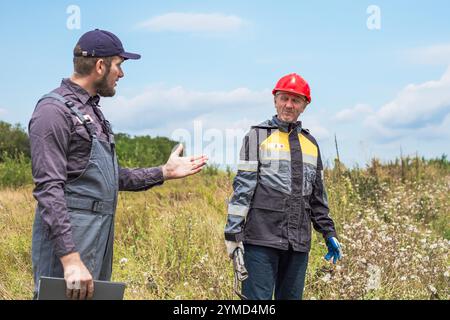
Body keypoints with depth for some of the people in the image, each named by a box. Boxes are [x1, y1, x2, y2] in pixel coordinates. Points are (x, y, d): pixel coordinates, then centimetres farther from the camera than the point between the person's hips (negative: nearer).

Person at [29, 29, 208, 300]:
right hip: (68, 238, -9)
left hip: (102, 236, 9)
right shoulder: (54, 110, -12)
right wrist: (70, 258, -26)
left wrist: (164, 172, 20)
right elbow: (49, 189, -20)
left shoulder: (93, 111, 18)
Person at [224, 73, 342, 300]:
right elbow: (242, 187, -4)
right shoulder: (258, 136, 1)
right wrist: (232, 233, -10)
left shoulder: (310, 143, 17)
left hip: (299, 243, 5)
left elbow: (318, 195, 23)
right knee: (257, 297, -7)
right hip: (262, 239, -5)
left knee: (291, 297, 9)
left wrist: (329, 232, 19)